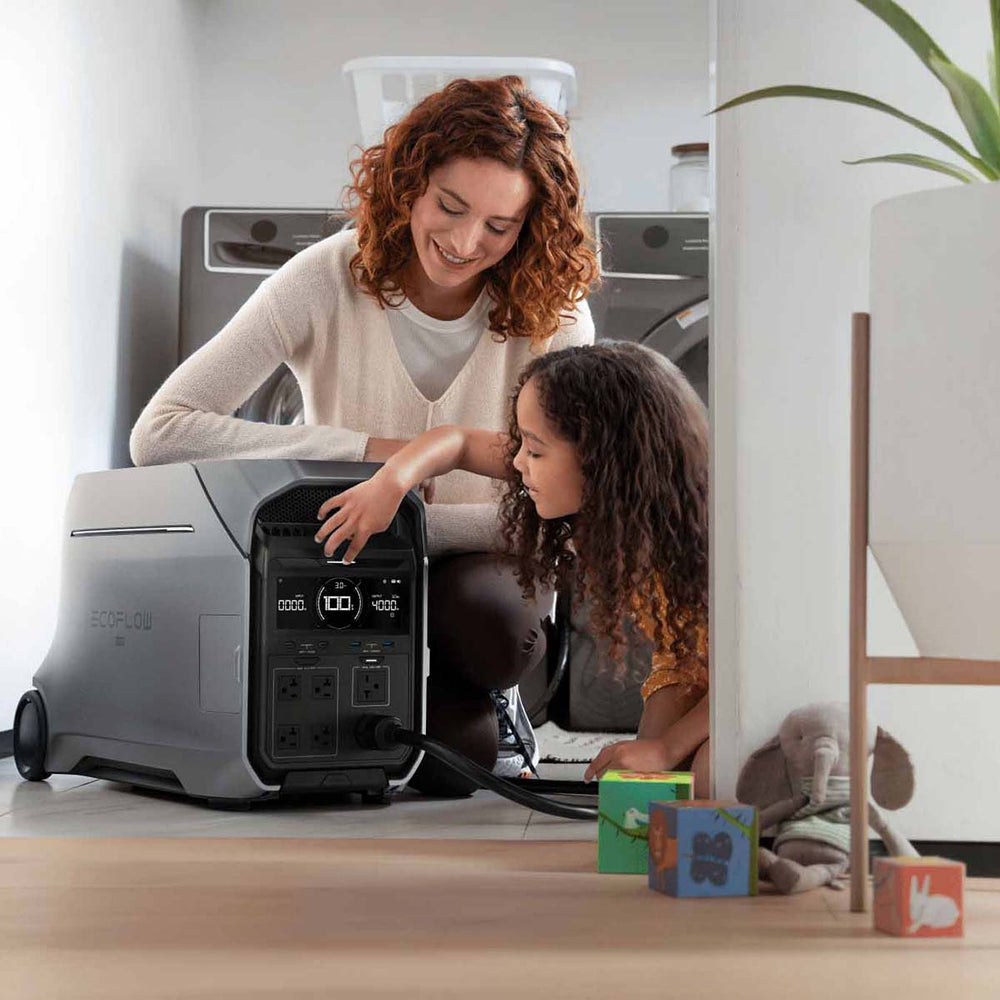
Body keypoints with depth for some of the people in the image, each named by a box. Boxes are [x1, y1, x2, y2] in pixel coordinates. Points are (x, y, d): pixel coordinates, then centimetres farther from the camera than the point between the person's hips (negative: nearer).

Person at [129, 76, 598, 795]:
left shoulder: (553, 311, -12)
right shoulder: (327, 281, -15)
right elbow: (158, 433, -21)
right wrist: (362, 452, -26)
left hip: (480, 567, 1)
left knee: (485, 623, -36)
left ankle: (471, 703, 0)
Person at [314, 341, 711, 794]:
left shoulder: (686, 535, -39)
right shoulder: (593, 495, -21)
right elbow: (458, 441, -12)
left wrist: (670, 745, -31)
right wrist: (390, 482, -31)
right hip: (683, 666, 5)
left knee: (709, 778, -31)